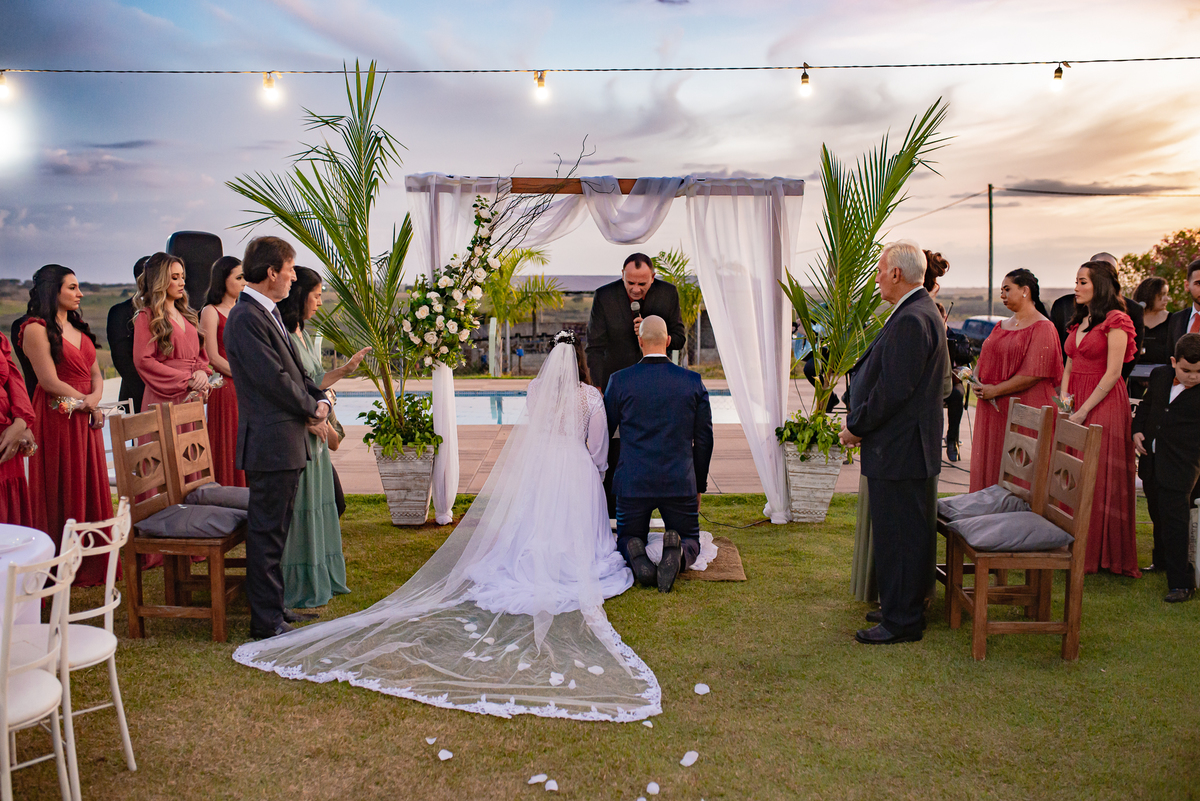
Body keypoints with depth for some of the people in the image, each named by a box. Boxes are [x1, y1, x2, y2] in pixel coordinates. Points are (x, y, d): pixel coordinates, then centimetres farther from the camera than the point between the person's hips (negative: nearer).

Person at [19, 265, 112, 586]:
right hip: (57, 420, -7)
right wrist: (85, 402, -5)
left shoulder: (78, 328, 16)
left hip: (87, 420, 7)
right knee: (62, 492, -1)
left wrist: (95, 397, -5)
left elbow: (96, 373, 14)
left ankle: (91, 565, 17)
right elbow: (50, 382, -13)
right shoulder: (36, 329, -8)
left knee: (90, 488, 9)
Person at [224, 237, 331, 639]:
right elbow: (275, 379, -20)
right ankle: (266, 620, 7)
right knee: (266, 532, -2)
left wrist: (319, 400, 2)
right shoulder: (246, 318, -17)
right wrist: (312, 410, -6)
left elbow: (296, 371, 18)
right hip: (270, 444, -10)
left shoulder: (268, 313, 15)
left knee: (274, 530, 17)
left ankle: (272, 606, 29)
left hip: (286, 442, 10)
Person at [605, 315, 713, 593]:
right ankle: (676, 553, -19)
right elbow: (704, 440, 5)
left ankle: (636, 554, -16)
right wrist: (699, 486, 16)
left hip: (633, 483, 0)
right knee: (691, 542, 19)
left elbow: (603, 432, 5)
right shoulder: (694, 382, -1)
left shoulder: (619, 380, -5)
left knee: (627, 539, 22)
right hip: (680, 483, 1)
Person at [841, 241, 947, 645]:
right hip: (904, 446, 11)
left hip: (898, 449, -11)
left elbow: (894, 389, -24)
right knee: (908, 532, 18)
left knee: (897, 534, -1)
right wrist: (860, 421, 13)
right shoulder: (921, 313, 14)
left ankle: (901, 621, 9)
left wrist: (856, 426, -12)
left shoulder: (911, 320, -20)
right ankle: (905, 609, 30)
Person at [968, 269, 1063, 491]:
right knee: (990, 463, 8)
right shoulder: (1002, 326, 17)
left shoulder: (1042, 328, -7)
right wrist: (977, 381, -3)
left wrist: (994, 391, -15)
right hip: (993, 409, 7)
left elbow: (1033, 374, -16)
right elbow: (985, 360, 20)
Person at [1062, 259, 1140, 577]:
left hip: (1104, 403, -7)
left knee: (1100, 477, -4)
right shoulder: (1079, 321, 16)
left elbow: (1112, 373, -14)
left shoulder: (1115, 321, -8)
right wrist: (1064, 398, 1)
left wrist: (1083, 411, -15)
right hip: (1076, 403, 7)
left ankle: (1101, 553, 6)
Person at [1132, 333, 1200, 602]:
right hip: (1152, 460, 6)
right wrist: (1137, 429, 7)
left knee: (1175, 520, -8)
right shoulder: (1159, 376, 4)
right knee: (1158, 515, 21)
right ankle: (1163, 562, 42)